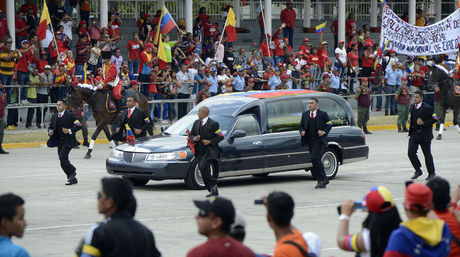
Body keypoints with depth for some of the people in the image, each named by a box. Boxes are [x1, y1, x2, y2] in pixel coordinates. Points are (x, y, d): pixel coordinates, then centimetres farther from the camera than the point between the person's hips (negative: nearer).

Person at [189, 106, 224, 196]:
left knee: (203, 168, -23)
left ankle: (213, 185, -5)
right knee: (204, 172, 4)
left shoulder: (213, 124, -7)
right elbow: (191, 135, 19)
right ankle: (213, 191, 13)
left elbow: (221, 137, -5)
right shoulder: (196, 123, 12)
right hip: (200, 151, 7)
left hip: (210, 152, -7)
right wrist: (194, 138, -5)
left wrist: (210, 141, -15)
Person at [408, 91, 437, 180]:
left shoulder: (427, 108, -12)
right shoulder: (412, 106, 8)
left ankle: (431, 173, 21)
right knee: (411, 152, -7)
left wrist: (424, 123, -20)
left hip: (424, 135, -5)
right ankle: (418, 170, 9)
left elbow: (435, 119, -11)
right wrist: (410, 120, 3)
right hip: (414, 133, 5)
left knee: (427, 154, 5)